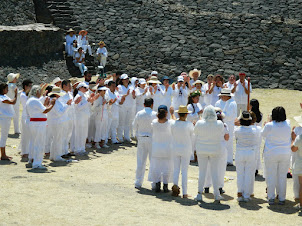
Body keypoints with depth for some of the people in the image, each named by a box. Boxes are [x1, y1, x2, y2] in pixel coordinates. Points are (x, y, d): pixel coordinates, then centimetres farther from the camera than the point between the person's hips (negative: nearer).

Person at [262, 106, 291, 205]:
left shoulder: (269, 125, -14)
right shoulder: (288, 125, -4)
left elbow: (263, 134, 3)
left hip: (271, 154, -2)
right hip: (285, 154, 3)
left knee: (271, 176, 6)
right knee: (282, 177, 9)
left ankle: (271, 198, 8)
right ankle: (282, 198, 13)